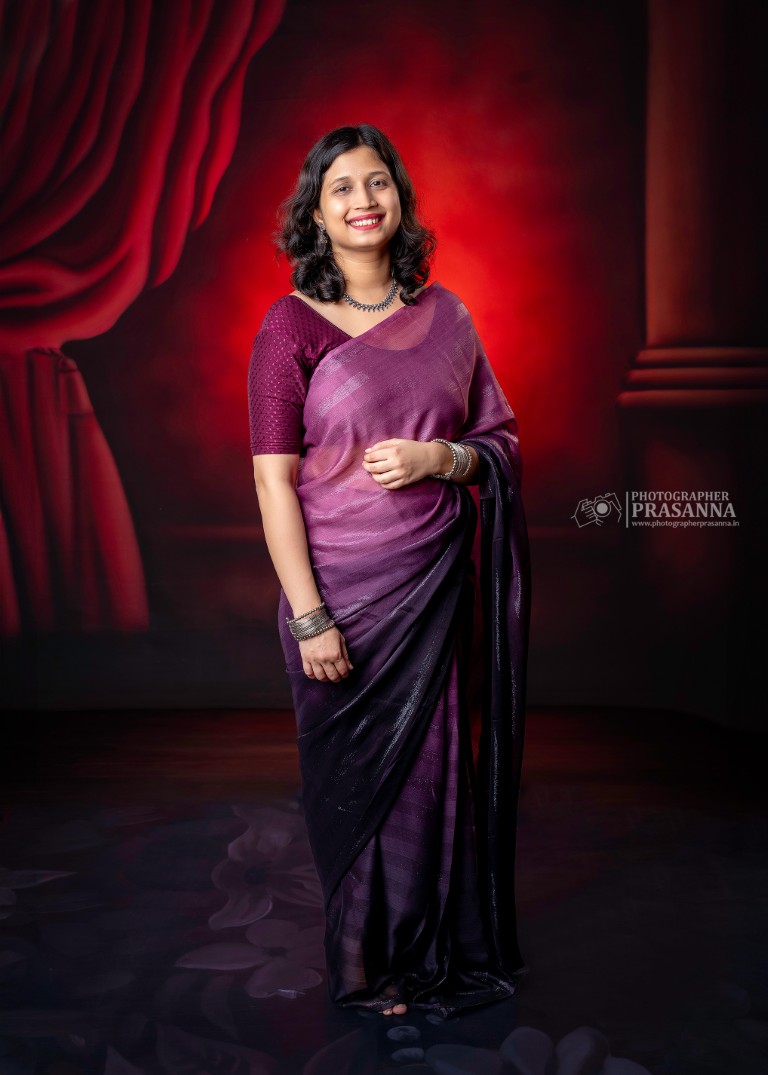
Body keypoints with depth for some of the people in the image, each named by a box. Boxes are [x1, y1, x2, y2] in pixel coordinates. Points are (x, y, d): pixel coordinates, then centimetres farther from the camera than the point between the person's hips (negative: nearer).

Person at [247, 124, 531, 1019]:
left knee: (437, 763, 11)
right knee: (358, 775, 8)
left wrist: (438, 457, -11)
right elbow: (273, 481, -9)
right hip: (343, 590, -3)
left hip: (438, 583, 4)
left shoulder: (444, 314, 6)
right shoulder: (291, 327, -6)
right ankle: (371, 964, 30)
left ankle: (444, 949, 34)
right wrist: (308, 616, -13)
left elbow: (502, 440, 11)